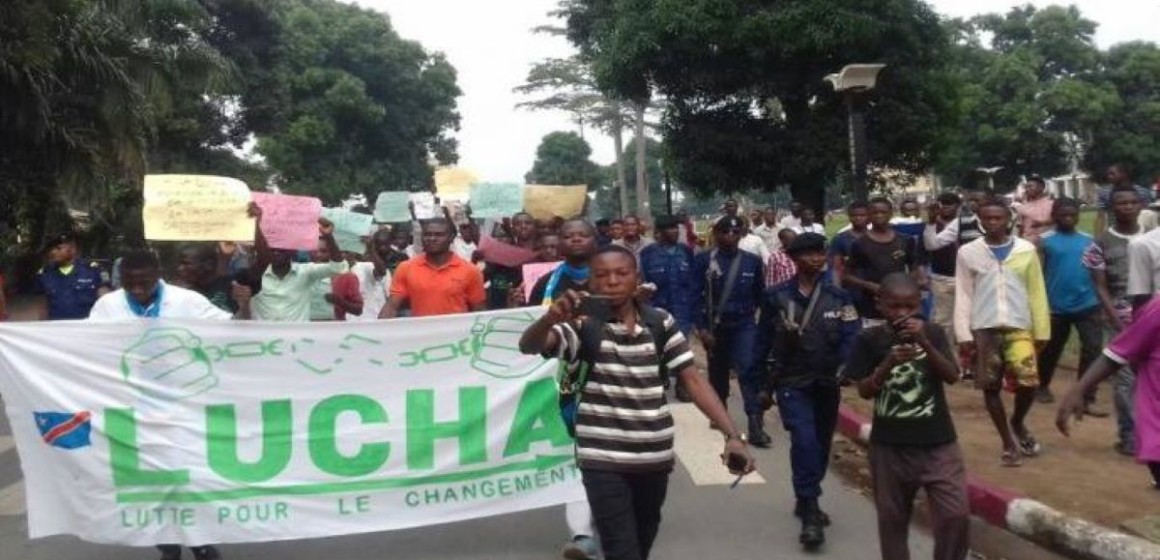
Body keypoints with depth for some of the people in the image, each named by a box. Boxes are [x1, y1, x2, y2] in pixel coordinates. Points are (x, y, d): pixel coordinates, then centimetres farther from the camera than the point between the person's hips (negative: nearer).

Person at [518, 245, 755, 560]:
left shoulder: (661, 323, 0)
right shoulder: (584, 325, -9)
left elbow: (693, 381, -1)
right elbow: (528, 346, -24)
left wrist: (732, 435, -11)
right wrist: (551, 317, -47)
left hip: (655, 456, 4)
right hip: (603, 460, -4)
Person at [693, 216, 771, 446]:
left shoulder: (752, 261, 0)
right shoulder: (704, 260, -6)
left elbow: (760, 294, 10)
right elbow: (697, 296, -7)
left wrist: (765, 324, 13)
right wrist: (702, 328, -12)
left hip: (744, 324, 0)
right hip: (715, 325, 0)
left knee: (749, 369, -16)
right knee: (718, 373, 15)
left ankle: (756, 425, -15)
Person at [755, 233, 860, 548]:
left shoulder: (839, 297, -1)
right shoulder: (777, 297, -5)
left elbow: (850, 338, -7)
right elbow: (763, 340, 0)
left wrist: (845, 370, -24)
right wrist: (762, 382, 2)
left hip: (827, 384, 3)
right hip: (791, 383, -3)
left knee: (821, 445, 15)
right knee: (804, 440, -19)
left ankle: (805, 501, 36)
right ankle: (810, 513, -9)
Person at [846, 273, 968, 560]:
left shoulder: (933, 333, -2)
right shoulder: (869, 339, -5)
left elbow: (952, 376, -12)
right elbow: (864, 391, -8)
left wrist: (924, 343, -24)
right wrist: (889, 363, -23)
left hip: (938, 442, 0)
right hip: (889, 444, 0)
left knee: (956, 514, -4)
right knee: (892, 518, 12)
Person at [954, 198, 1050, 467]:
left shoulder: (1027, 250, 4)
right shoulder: (967, 252, 2)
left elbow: (1037, 293, 7)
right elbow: (963, 295, 2)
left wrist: (1042, 331, 5)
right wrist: (963, 334, -3)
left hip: (1019, 327, 0)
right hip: (983, 329, 0)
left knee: (1028, 381, -12)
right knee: (990, 387, 3)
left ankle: (1018, 422, 19)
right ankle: (1008, 443, 19)